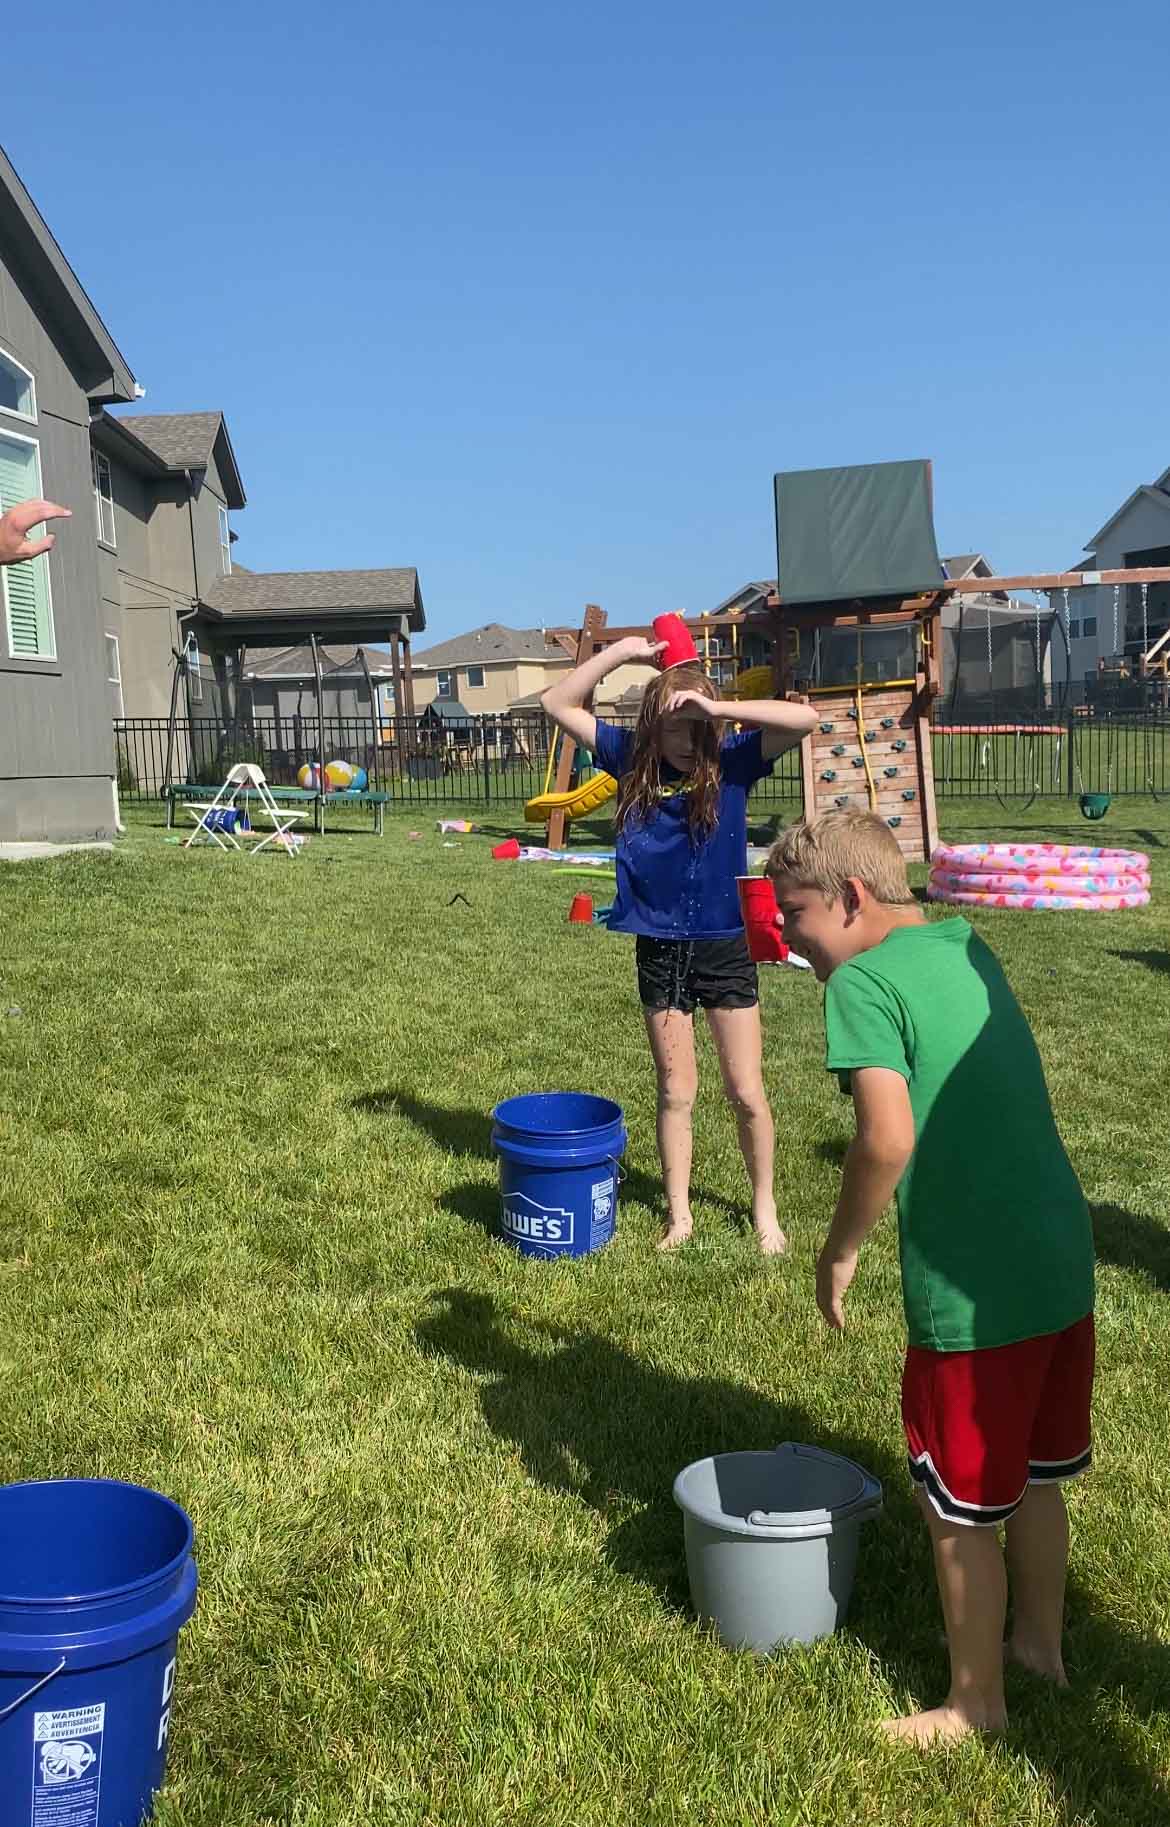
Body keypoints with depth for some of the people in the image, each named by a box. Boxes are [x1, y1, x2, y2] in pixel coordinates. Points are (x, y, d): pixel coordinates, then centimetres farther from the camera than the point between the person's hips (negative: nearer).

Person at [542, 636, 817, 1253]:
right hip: (659, 950, 2)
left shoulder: (731, 761, -8)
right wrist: (621, 650, -9)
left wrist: (717, 708, -26)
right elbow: (557, 703, -1)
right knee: (675, 1092, 13)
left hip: (723, 947, -2)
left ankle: (765, 1210, 26)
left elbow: (804, 719, -22)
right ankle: (678, 1215, 26)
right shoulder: (633, 760, -3)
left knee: (746, 1092, 8)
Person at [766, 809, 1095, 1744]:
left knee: (961, 1510, 13)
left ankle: (975, 1703, 32)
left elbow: (889, 1138, -27)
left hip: (973, 1290, -8)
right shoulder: (968, 947, 8)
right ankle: (1040, 1640, 47)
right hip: (1062, 1258, 8)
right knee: (1036, 1478, 26)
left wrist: (840, 1249, -12)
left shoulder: (864, 983, -16)